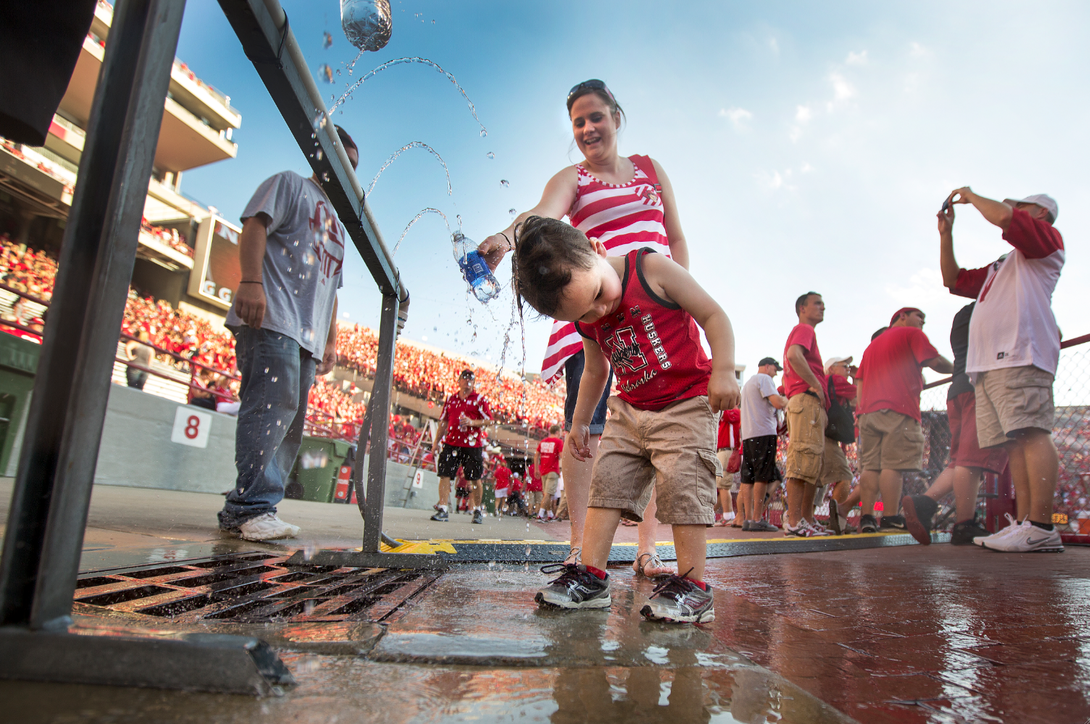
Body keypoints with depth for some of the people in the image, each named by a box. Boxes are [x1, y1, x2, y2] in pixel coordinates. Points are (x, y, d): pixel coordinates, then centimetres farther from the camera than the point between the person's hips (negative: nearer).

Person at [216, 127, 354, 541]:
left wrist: (331, 340, 22)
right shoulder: (289, 184, 13)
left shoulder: (338, 224, 34)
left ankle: (241, 512, 3)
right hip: (272, 318, -8)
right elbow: (255, 227, -4)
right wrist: (251, 280, -20)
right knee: (275, 403, -20)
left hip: (308, 335, 8)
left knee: (290, 421, 1)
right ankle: (253, 506, -18)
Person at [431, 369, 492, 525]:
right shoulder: (450, 399, 16)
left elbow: (489, 420, -2)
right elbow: (443, 422, 20)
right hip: (450, 443, 4)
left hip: (472, 445, -3)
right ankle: (443, 510, 1)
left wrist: (472, 422, -17)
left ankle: (478, 511, 16)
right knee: (444, 475, -4)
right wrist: (436, 441, 14)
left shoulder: (479, 400, 4)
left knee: (475, 479, 1)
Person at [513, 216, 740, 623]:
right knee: (608, 478, -2)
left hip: (688, 402, -6)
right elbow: (595, 370, 20)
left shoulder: (652, 269, -16)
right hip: (630, 409, 6)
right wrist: (579, 422, 22)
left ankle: (692, 588, -6)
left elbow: (713, 315, -13)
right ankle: (591, 576, 3)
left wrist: (723, 371, -23)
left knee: (681, 483, -14)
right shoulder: (586, 322, 2)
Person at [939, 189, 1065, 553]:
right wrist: (946, 233, 30)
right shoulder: (1001, 266, 34)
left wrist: (970, 196, 11)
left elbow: (1004, 216, -7)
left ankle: (1041, 526, -21)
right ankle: (1025, 522, -2)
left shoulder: (1047, 238, 11)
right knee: (1014, 442, 1)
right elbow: (953, 279, 36)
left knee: (1030, 433, -17)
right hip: (988, 361, 9)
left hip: (1019, 354, -8)